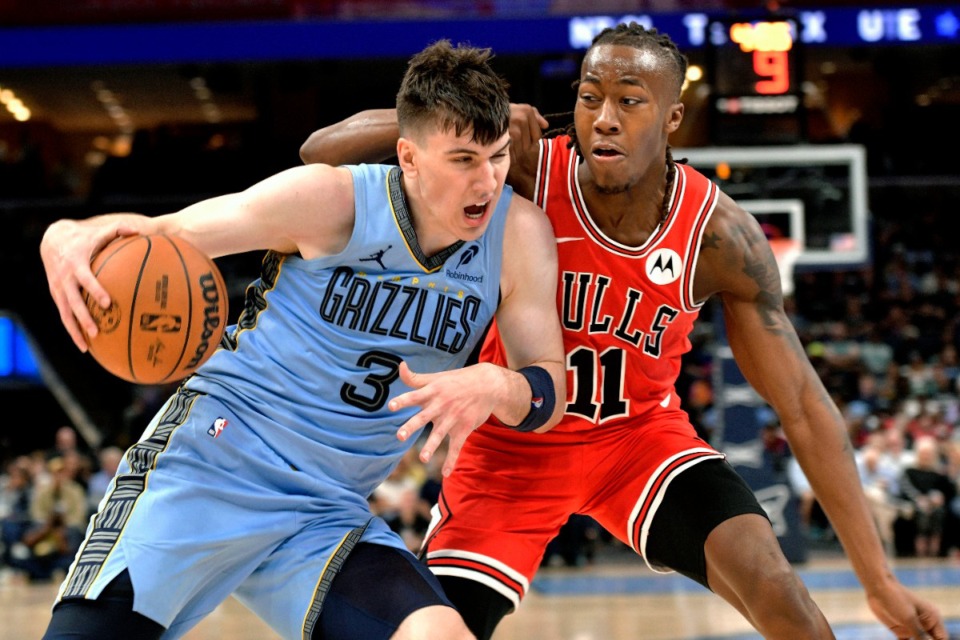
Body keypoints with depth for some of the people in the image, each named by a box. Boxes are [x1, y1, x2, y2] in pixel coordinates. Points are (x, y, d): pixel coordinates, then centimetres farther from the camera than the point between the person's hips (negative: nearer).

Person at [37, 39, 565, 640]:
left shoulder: (520, 234, -3)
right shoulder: (331, 201, -12)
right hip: (216, 457, -3)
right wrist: (71, 236, -30)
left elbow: (549, 394, 1)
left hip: (331, 515, 3)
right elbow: (157, 236, -7)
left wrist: (496, 387, -24)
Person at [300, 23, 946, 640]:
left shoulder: (719, 235, -21)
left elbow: (803, 406, -14)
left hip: (641, 430, 0)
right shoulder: (522, 175, -26)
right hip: (513, 443, 0)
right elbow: (320, 155, -27)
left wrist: (879, 578, -17)